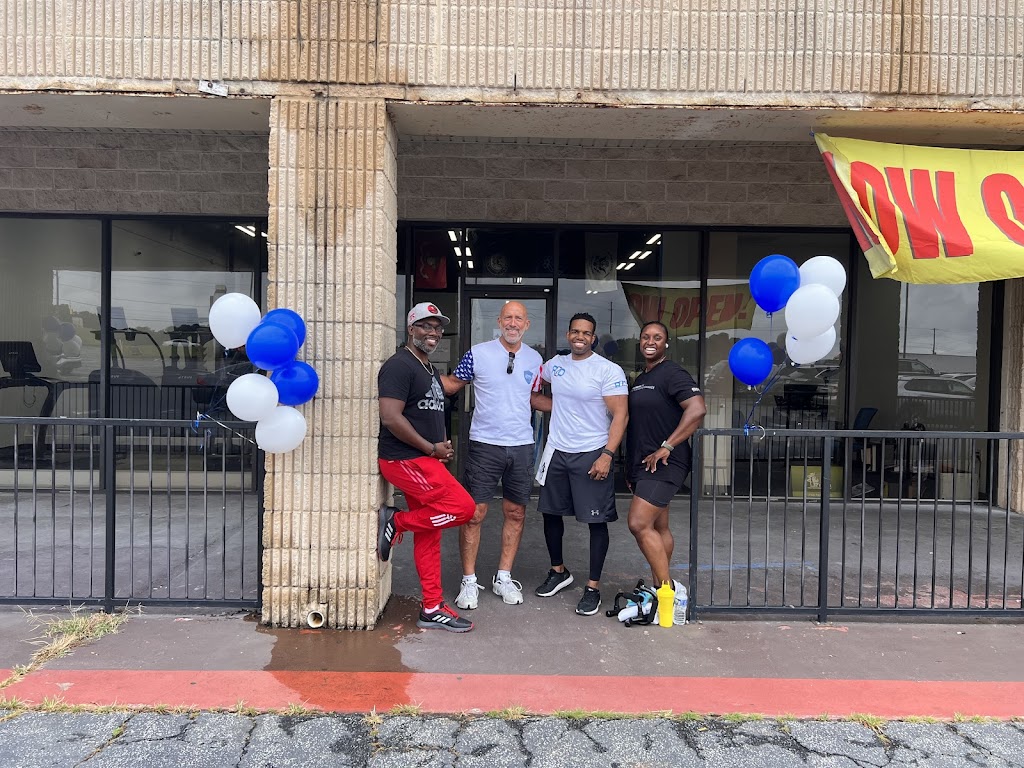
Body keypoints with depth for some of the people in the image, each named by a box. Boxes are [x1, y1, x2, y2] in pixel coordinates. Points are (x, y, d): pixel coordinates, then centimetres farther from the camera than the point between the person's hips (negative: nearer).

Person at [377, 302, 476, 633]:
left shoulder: (430, 369, 19)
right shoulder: (399, 365, -12)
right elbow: (391, 418, -21)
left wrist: (443, 446, 9)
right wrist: (431, 448, -15)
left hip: (423, 460, 9)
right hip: (405, 460, -9)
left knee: (429, 534, 11)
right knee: (462, 506, -15)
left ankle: (433, 608, 19)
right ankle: (396, 521, 2)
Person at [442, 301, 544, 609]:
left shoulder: (534, 359, 8)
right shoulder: (478, 353, -3)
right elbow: (452, 384, 3)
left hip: (522, 445, 4)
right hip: (484, 444, -4)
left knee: (516, 513, 10)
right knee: (474, 512, -2)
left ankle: (503, 577, 24)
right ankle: (469, 581, 13)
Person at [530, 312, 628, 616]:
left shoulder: (609, 370, -10)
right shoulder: (555, 364, 6)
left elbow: (620, 415, -14)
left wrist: (607, 455, -21)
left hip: (592, 454, -5)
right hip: (557, 452, 5)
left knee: (596, 520, 0)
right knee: (550, 513, 14)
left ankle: (593, 587, 13)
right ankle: (559, 571, 35)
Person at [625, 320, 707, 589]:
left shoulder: (672, 373, -9)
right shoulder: (640, 379, 18)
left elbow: (697, 409, -23)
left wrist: (667, 447, -24)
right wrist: (630, 468, 22)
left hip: (662, 465, -9)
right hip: (642, 466, 9)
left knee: (639, 524, -17)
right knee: (658, 528, 13)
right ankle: (659, 588, 21)